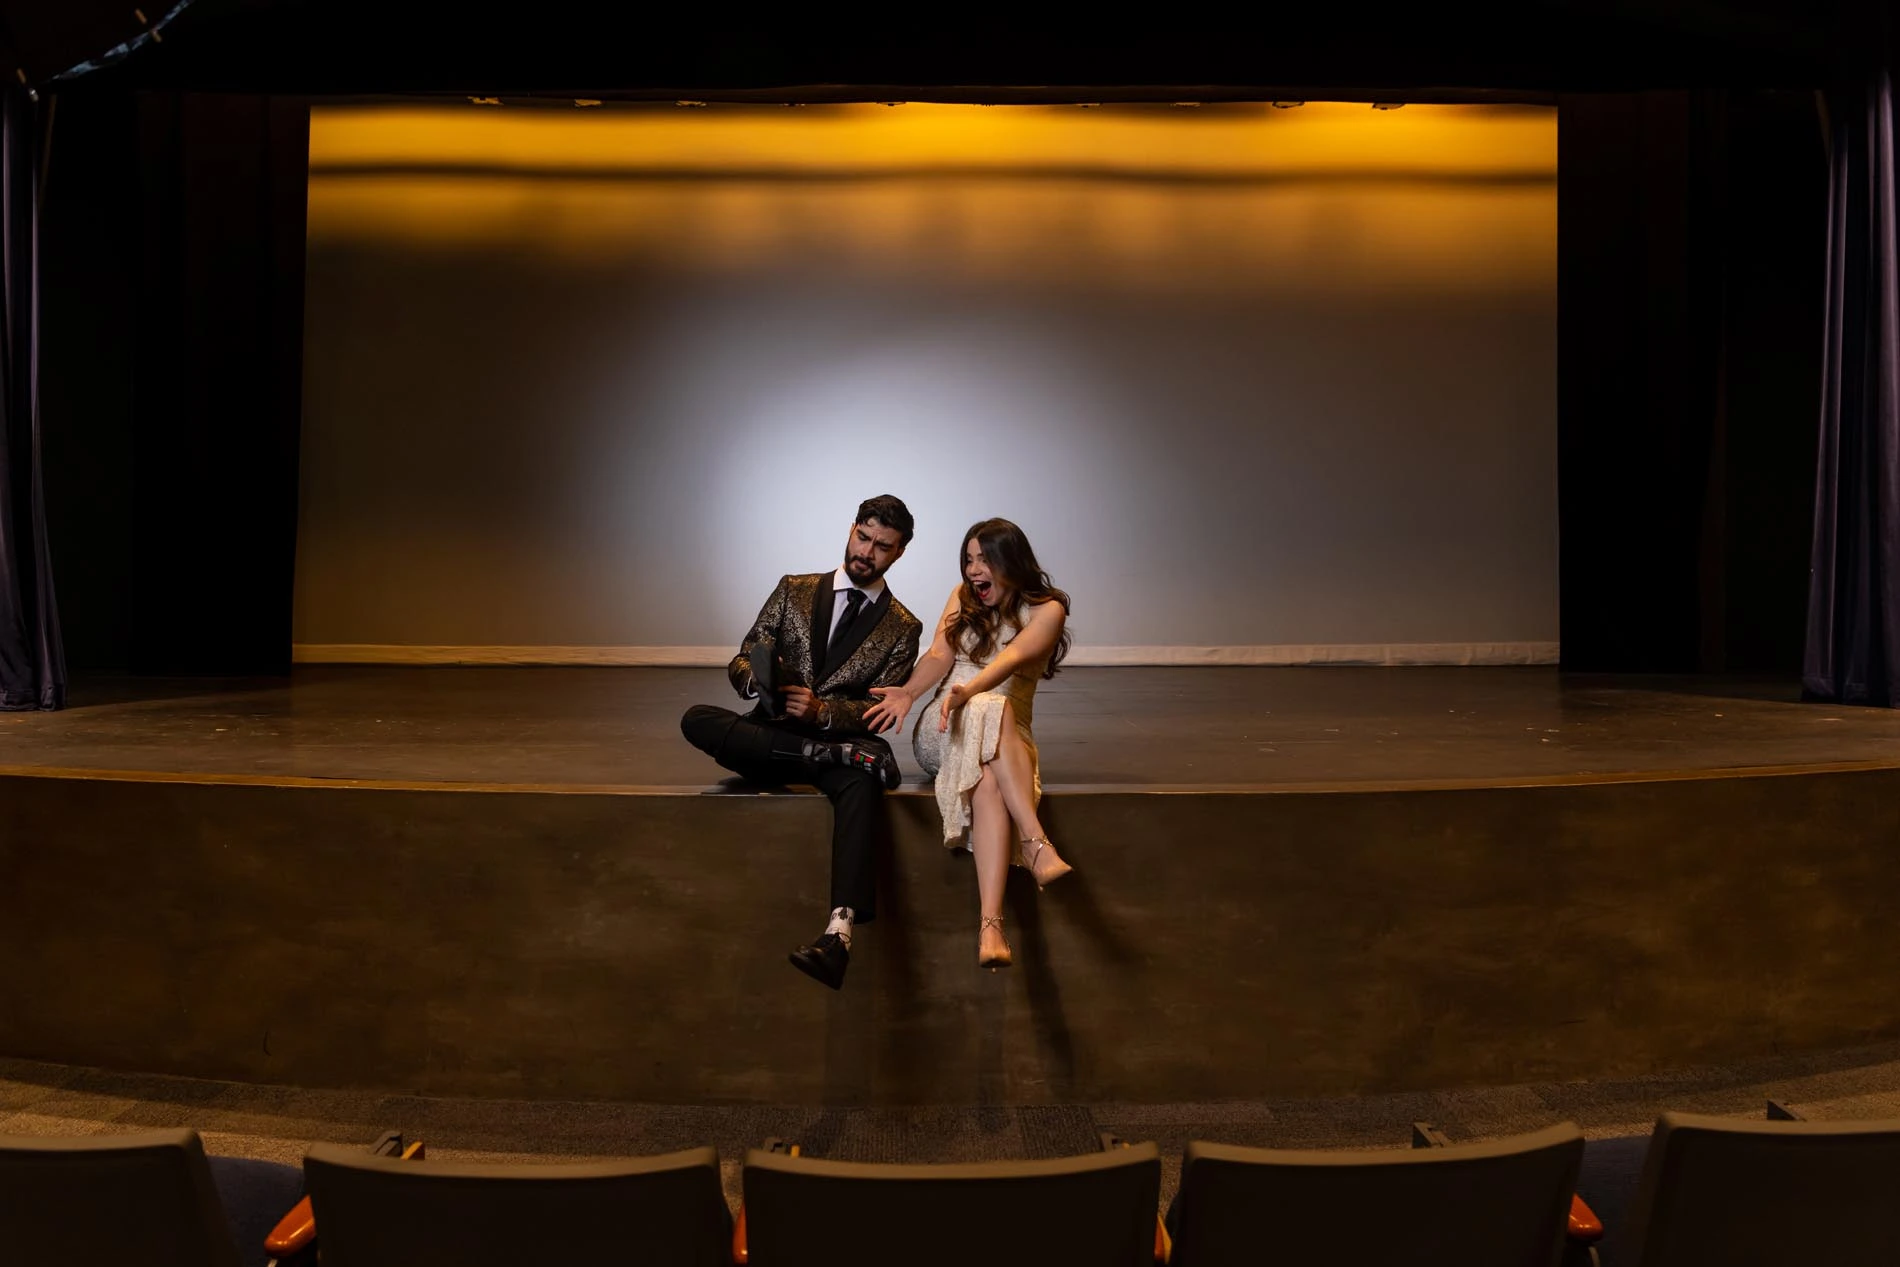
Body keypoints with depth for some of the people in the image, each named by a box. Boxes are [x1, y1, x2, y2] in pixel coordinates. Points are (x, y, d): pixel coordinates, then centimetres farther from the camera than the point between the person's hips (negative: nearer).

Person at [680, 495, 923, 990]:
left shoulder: (903, 627, 7)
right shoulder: (794, 590, 11)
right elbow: (740, 665, 7)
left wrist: (822, 711, -22)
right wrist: (758, 679, -19)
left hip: (841, 737, -2)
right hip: (771, 736, 2)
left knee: (862, 782, -39)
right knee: (696, 719, -28)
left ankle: (839, 932, -58)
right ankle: (832, 756, -31)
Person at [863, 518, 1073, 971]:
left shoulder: (1047, 609, 2)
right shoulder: (963, 597, 15)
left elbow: (1011, 657, -18)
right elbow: (939, 655, -1)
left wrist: (968, 689, -39)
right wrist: (908, 692, -23)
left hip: (1007, 738, -1)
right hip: (943, 729, 1)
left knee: (988, 780, -39)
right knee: (992, 709, -36)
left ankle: (991, 922, -55)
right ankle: (1038, 844, -51)